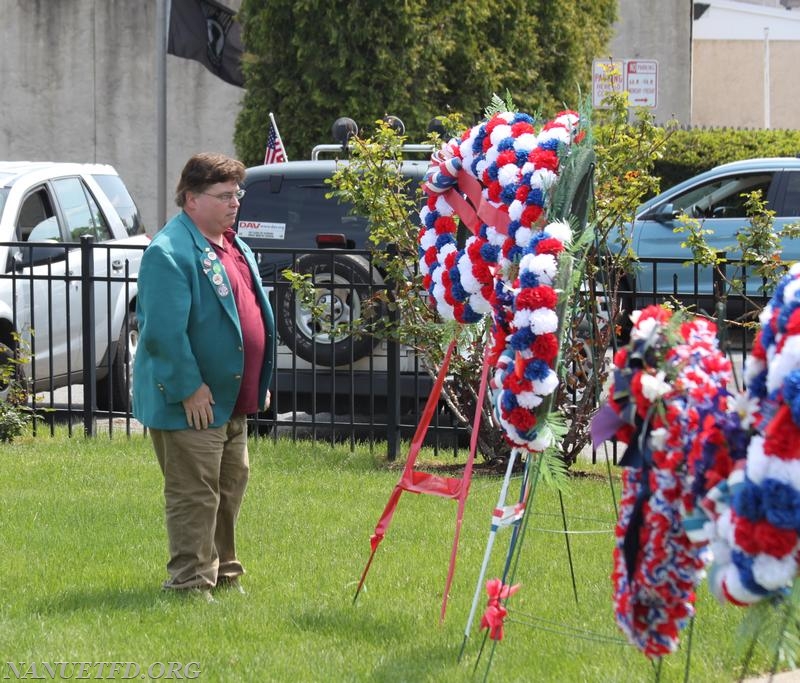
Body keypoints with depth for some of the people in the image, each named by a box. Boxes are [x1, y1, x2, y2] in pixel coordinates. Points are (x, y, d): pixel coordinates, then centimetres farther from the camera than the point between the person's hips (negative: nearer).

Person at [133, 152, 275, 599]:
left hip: (233, 400, 9)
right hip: (191, 403, -9)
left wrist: (260, 382, 18)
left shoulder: (236, 248, 13)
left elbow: (256, 315, 23)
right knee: (195, 495, -5)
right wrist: (189, 388, -22)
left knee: (231, 487, 17)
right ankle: (191, 584, 2)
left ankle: (223, 574, 28)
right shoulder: (170, 252, -18)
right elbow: (164, 329, -23)